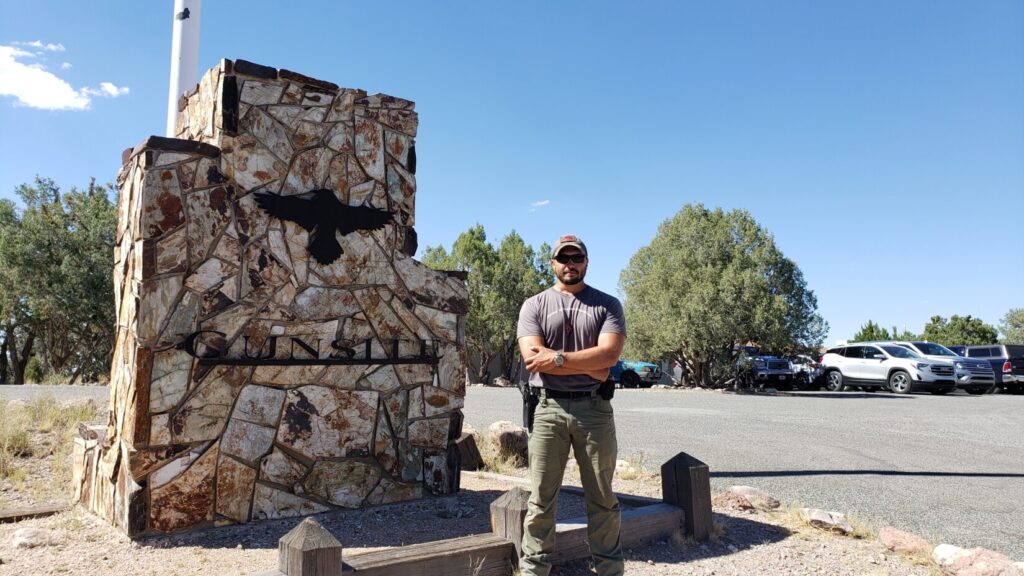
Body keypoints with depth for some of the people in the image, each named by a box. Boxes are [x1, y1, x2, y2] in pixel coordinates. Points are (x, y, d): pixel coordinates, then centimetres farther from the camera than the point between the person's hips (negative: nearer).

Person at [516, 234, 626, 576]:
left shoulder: (607, 305, 6)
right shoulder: (534, 305, 5)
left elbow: (609, 354, -9)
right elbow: (532, 356, -9)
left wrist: (557, 359, -13)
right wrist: (590, 365, -11)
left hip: (595, 408, 0)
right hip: (550, 408, 0)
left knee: (602, 498, 10)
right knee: (541, 498, 4)